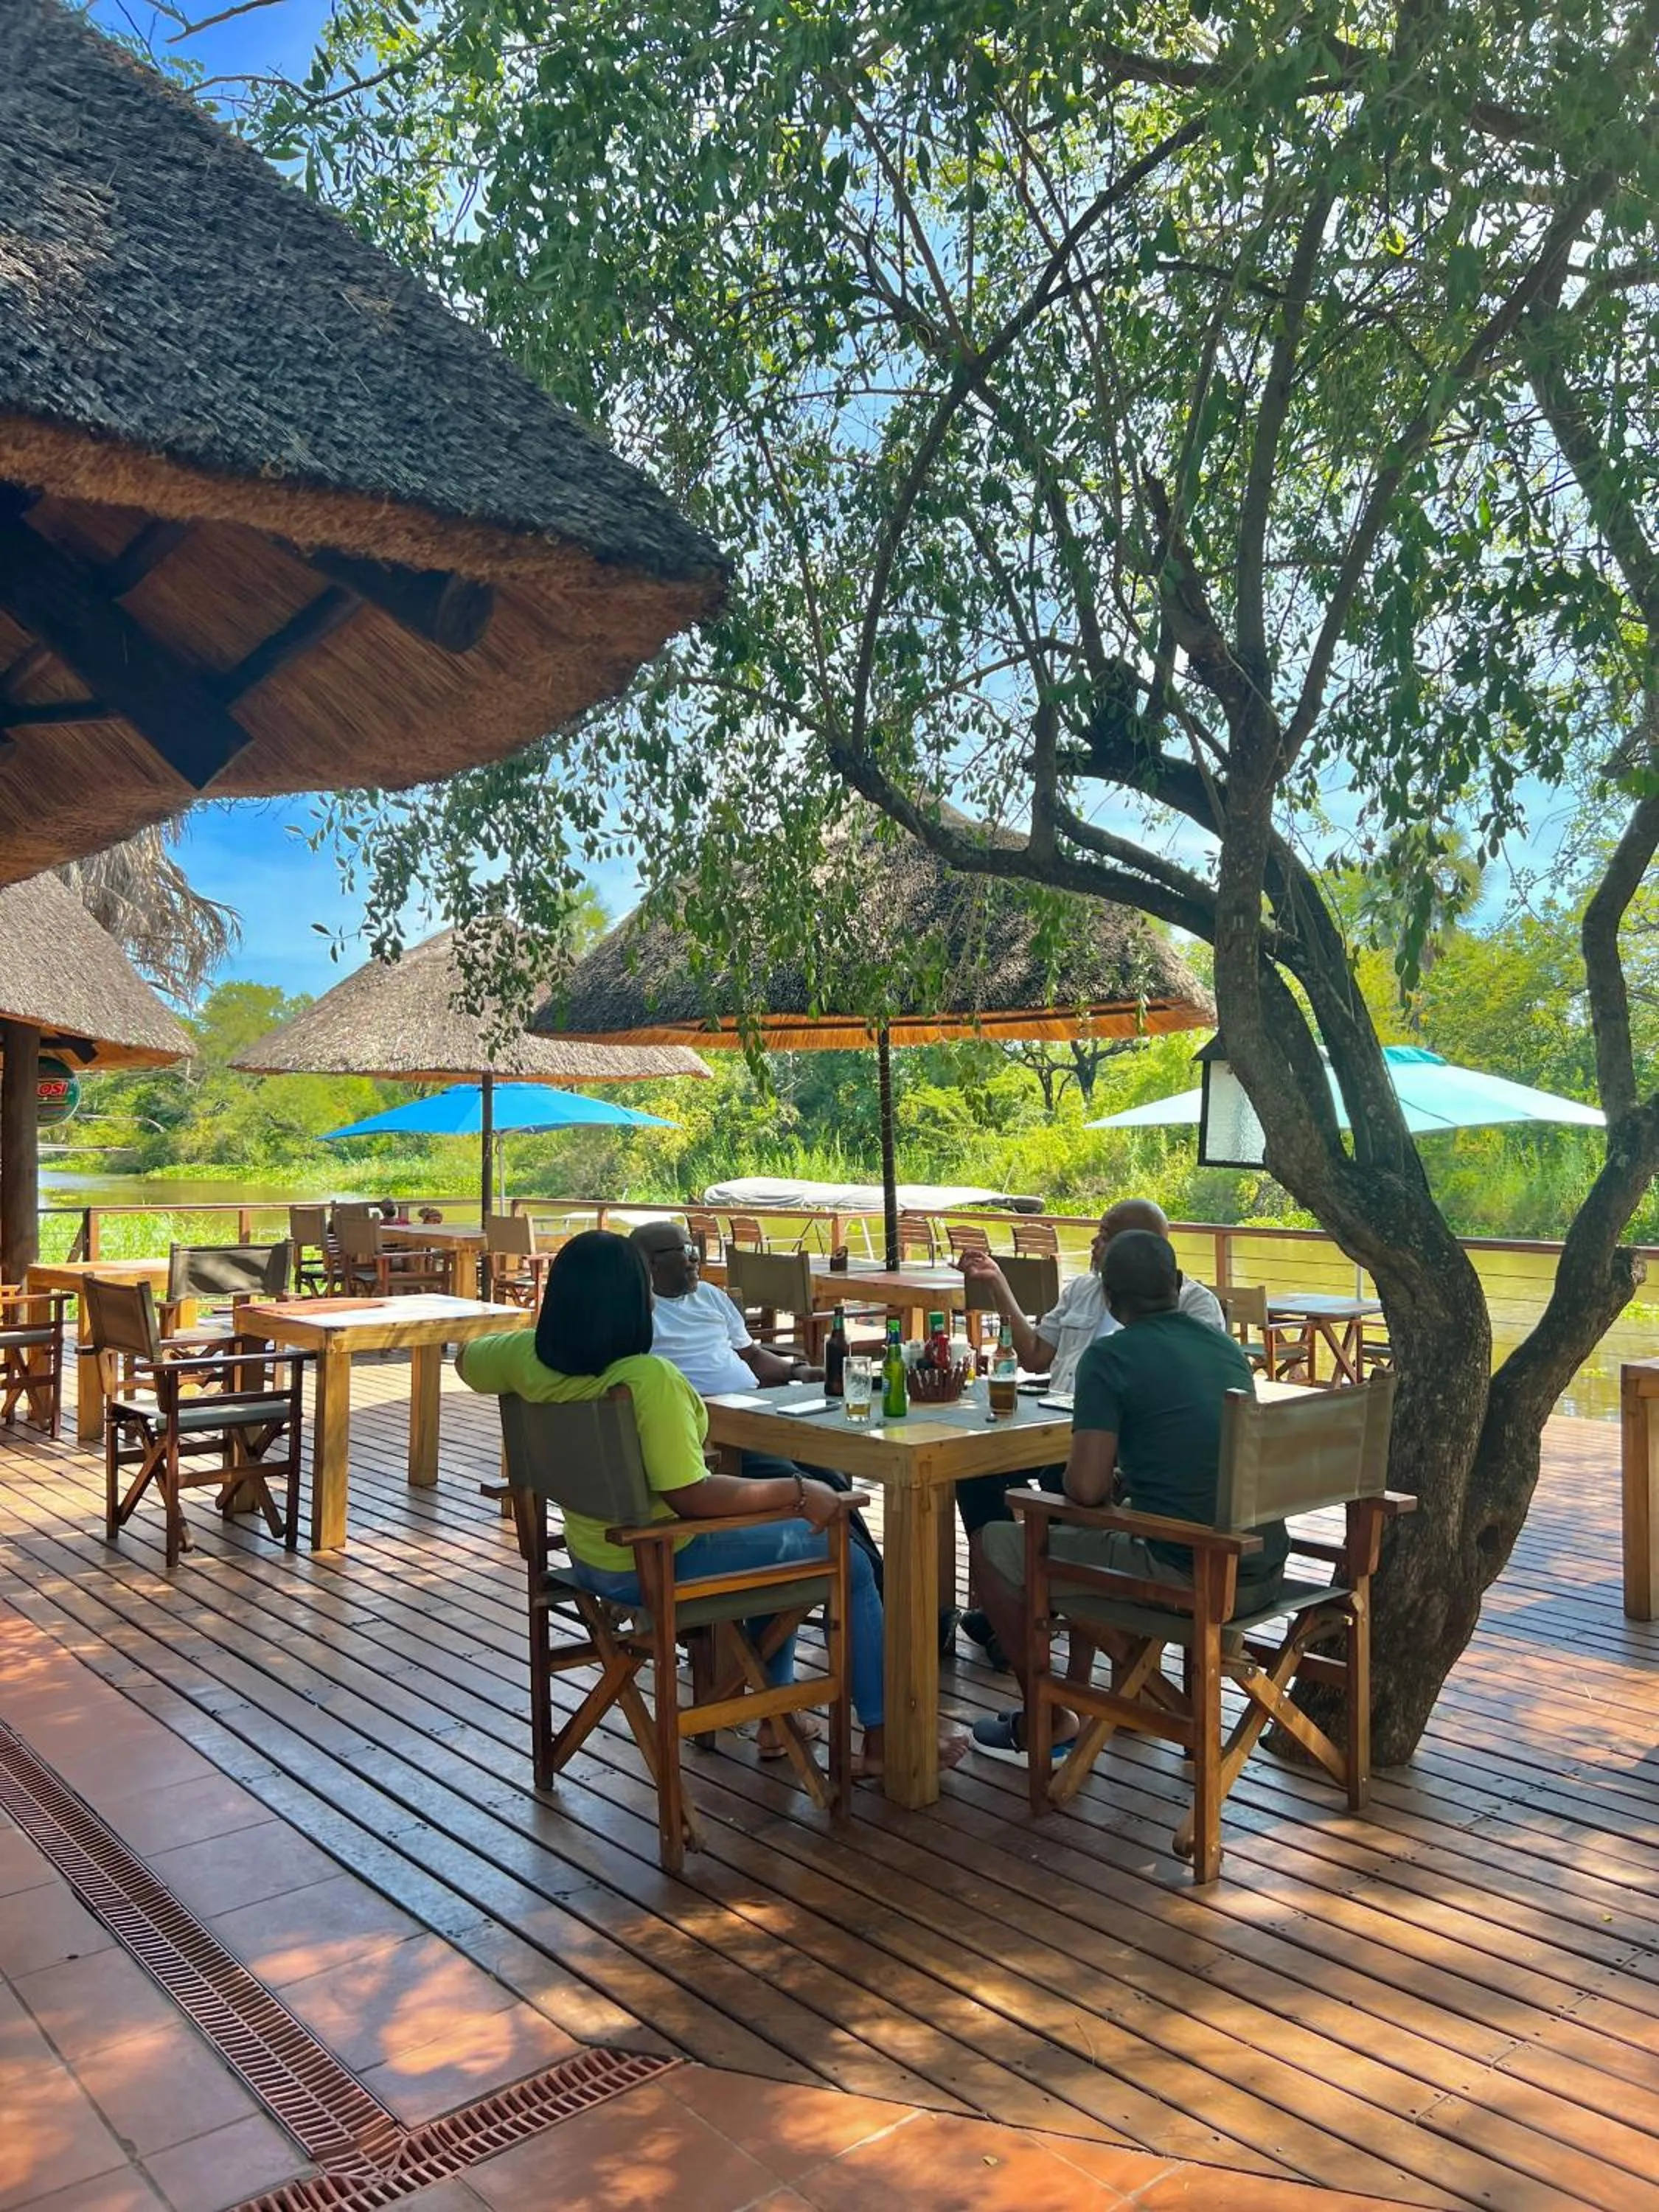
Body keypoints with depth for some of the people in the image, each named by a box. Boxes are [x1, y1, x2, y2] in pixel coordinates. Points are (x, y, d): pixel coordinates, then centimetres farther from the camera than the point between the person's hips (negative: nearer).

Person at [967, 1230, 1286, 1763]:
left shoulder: (1110, 1355, -10)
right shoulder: (1228, 1348, 11)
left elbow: (1086, 1488, -15)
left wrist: (1112, 1481, 7)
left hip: (1187, 1577, -8)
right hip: (1265, 1573, 8)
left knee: (995, 1546, 9)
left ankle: (1046, 1726, 19)